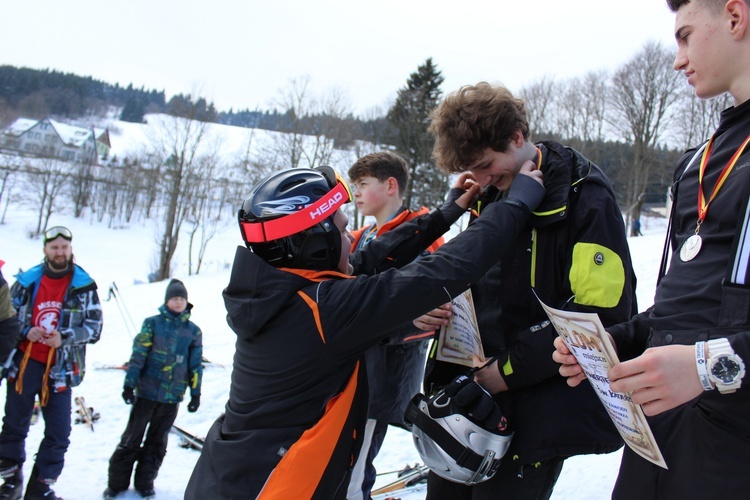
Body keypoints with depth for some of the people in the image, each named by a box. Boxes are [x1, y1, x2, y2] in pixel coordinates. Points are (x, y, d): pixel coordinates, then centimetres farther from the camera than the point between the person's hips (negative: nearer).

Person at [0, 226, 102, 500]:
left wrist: (65, 337, -17)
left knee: (59, 432, 1)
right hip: (23, 364, 1)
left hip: (59, 369, 0)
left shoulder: (84, 286, -2)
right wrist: (26, 331, -10)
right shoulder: (27, 281, 2)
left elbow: (94, 326, -2)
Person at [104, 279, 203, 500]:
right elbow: (138, 354, -4)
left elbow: (195, 365, 9)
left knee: (157, 441, 11)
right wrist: (129, 384, -8)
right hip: (146, 392, -2)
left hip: (172, 396, 2)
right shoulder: (152, 323, -2)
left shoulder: (193, 331, 5)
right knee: (132, 438, 5)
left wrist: (195, 394, 7)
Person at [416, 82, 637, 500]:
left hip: (540, 411, -7)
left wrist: (510, 369, -17)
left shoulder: (586, 197, -14)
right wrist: (437, 307, -1)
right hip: (474, 390, 8)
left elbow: (601, 312, -19)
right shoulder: (492, 196, 9)